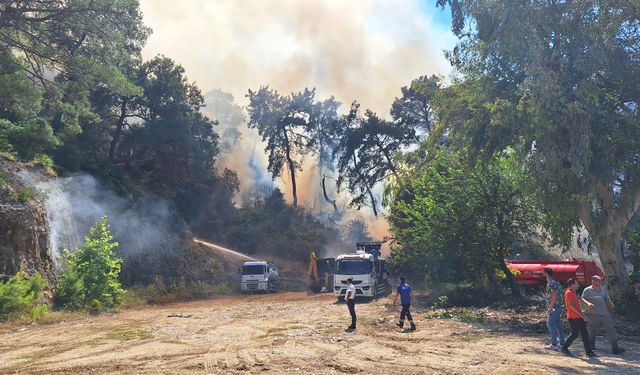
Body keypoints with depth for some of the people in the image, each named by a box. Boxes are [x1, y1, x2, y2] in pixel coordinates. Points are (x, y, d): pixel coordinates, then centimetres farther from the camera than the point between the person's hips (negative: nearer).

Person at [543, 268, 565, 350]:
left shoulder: (551, 283, -16)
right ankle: (562, 343, 17)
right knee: (558, 325, 13)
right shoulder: (554, 282, 15)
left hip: (553, 307, -10)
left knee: (550, 324, -5)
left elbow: (554, 296, -22)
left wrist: (550, 308, -21)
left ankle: (554, 344, -5)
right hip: (558, 307, 10)